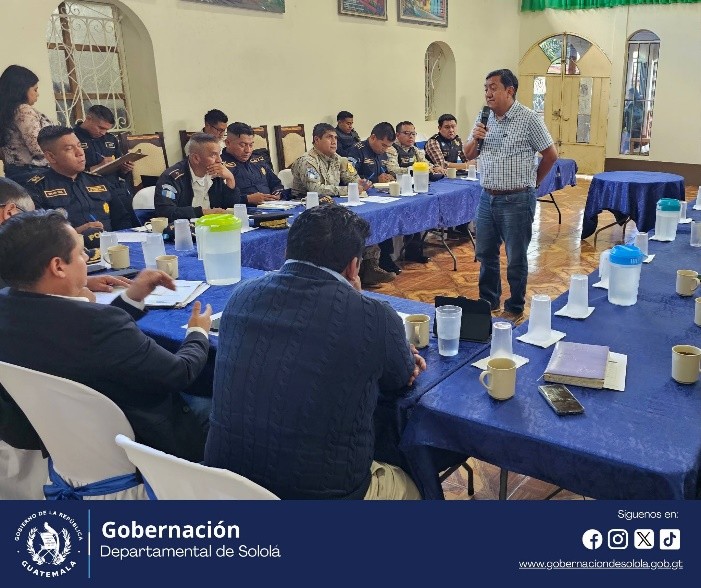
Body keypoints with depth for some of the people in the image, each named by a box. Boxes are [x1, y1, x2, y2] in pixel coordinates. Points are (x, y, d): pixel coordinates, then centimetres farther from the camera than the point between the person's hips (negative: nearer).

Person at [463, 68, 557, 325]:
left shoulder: (528, 118, -9)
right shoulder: (484, 118, 8)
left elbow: (551, 155, -3)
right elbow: (468, 155, 14)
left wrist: (531, 182, 6)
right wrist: (475, 139, -6)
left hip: (516, 200, -6)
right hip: (487, 198, 6)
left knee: (516, 259, 4)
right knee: (485, 255, 14)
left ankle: (515, 310, 18)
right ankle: (489, 304, 29)